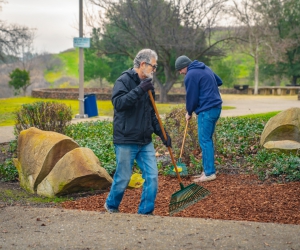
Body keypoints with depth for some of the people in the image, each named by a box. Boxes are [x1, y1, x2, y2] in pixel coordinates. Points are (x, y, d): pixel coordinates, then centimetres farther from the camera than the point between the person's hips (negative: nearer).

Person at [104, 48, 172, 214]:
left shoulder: (147, 84, 14)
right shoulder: (124, 80, -9)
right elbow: (118, 103, -26)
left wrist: (162, 134, 11)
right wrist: (139, 90, -30)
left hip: (145, 142, 7)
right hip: (126, 141, -7)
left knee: (152, 176, 1)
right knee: (123, 178, 4)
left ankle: (145, 211, 12)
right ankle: (111, 205, 28)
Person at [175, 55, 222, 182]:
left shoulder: (191, 75, -12)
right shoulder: (205, 68, 16)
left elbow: (191, 97, -9)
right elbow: (219, 81, 26)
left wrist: (189, 112, 7)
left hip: (206, 110, -10)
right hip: (216, 107, 10)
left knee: (205, 141, -6)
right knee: (207, 139, 13)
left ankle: (209, 173, -6)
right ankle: (207, 170, 17)